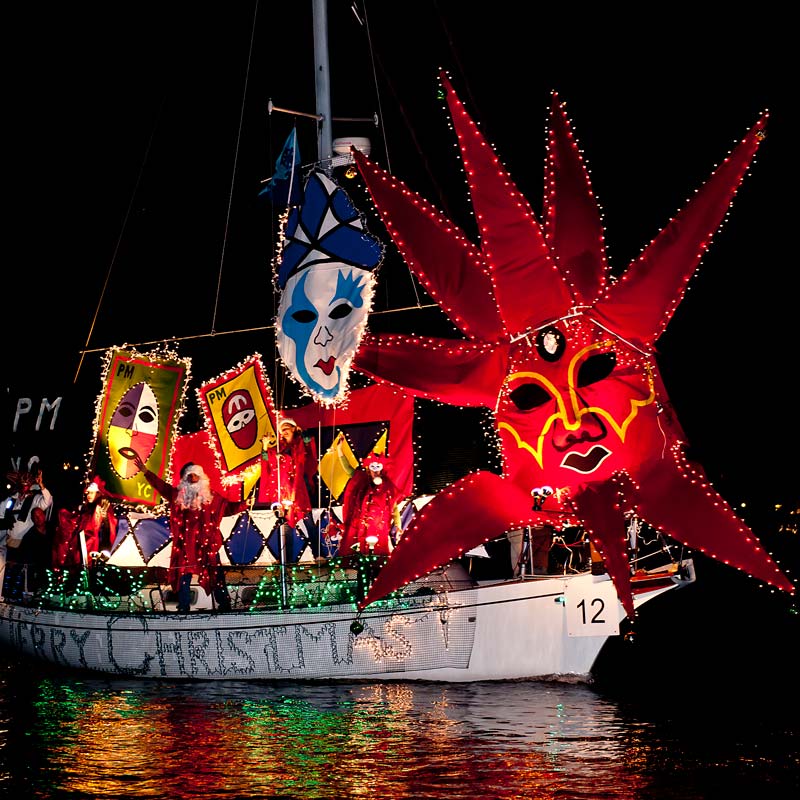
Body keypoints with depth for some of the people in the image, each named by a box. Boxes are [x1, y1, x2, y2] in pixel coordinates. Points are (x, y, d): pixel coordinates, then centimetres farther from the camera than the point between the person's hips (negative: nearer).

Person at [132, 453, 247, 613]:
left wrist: (245, 504, -4)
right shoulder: (178, 495, 8)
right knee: (183, 577, 6)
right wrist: (144, 470, 6)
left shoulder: (212, 496, 7)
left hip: (207, 545, -1)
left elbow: (228, 507, 10)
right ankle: (183, 609, 14)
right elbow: (160, 484, 10)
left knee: (216, 576, -1)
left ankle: (224, 606, 5)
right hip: (185, 545, 1)